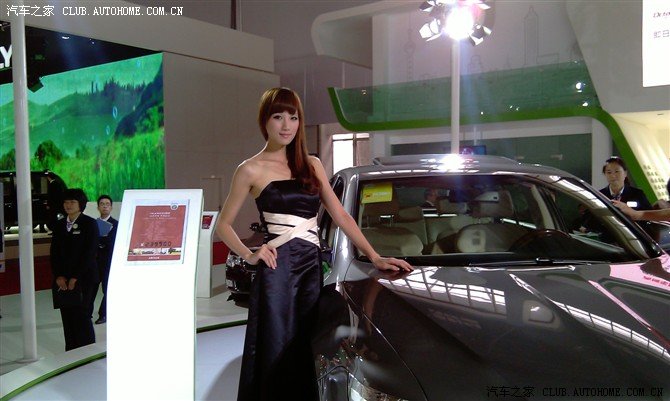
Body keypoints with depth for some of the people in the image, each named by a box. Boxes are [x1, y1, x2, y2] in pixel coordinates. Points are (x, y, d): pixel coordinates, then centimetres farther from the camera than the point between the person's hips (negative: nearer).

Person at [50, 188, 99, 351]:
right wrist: (58, 276, -2)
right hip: (62, 280, 5)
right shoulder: (59, 225, 13)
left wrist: (75, 278, -12)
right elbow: (54, 252, 11)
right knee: (67, 317, 4)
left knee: (81, 315, -6)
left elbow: (90, 252, -8)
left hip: (83, 278, -5)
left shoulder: (89, 223, -2)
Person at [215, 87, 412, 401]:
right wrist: (250, 256, -9)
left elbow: (341, 216, 12)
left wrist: (375, 257, 5)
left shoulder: (312, 165, 15)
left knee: (306, 356, 8)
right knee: (277, 355, -1)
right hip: (278, 269, -4)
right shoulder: (251, 169, 2)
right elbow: (224, 225, 6)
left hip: (312, 267, 4)